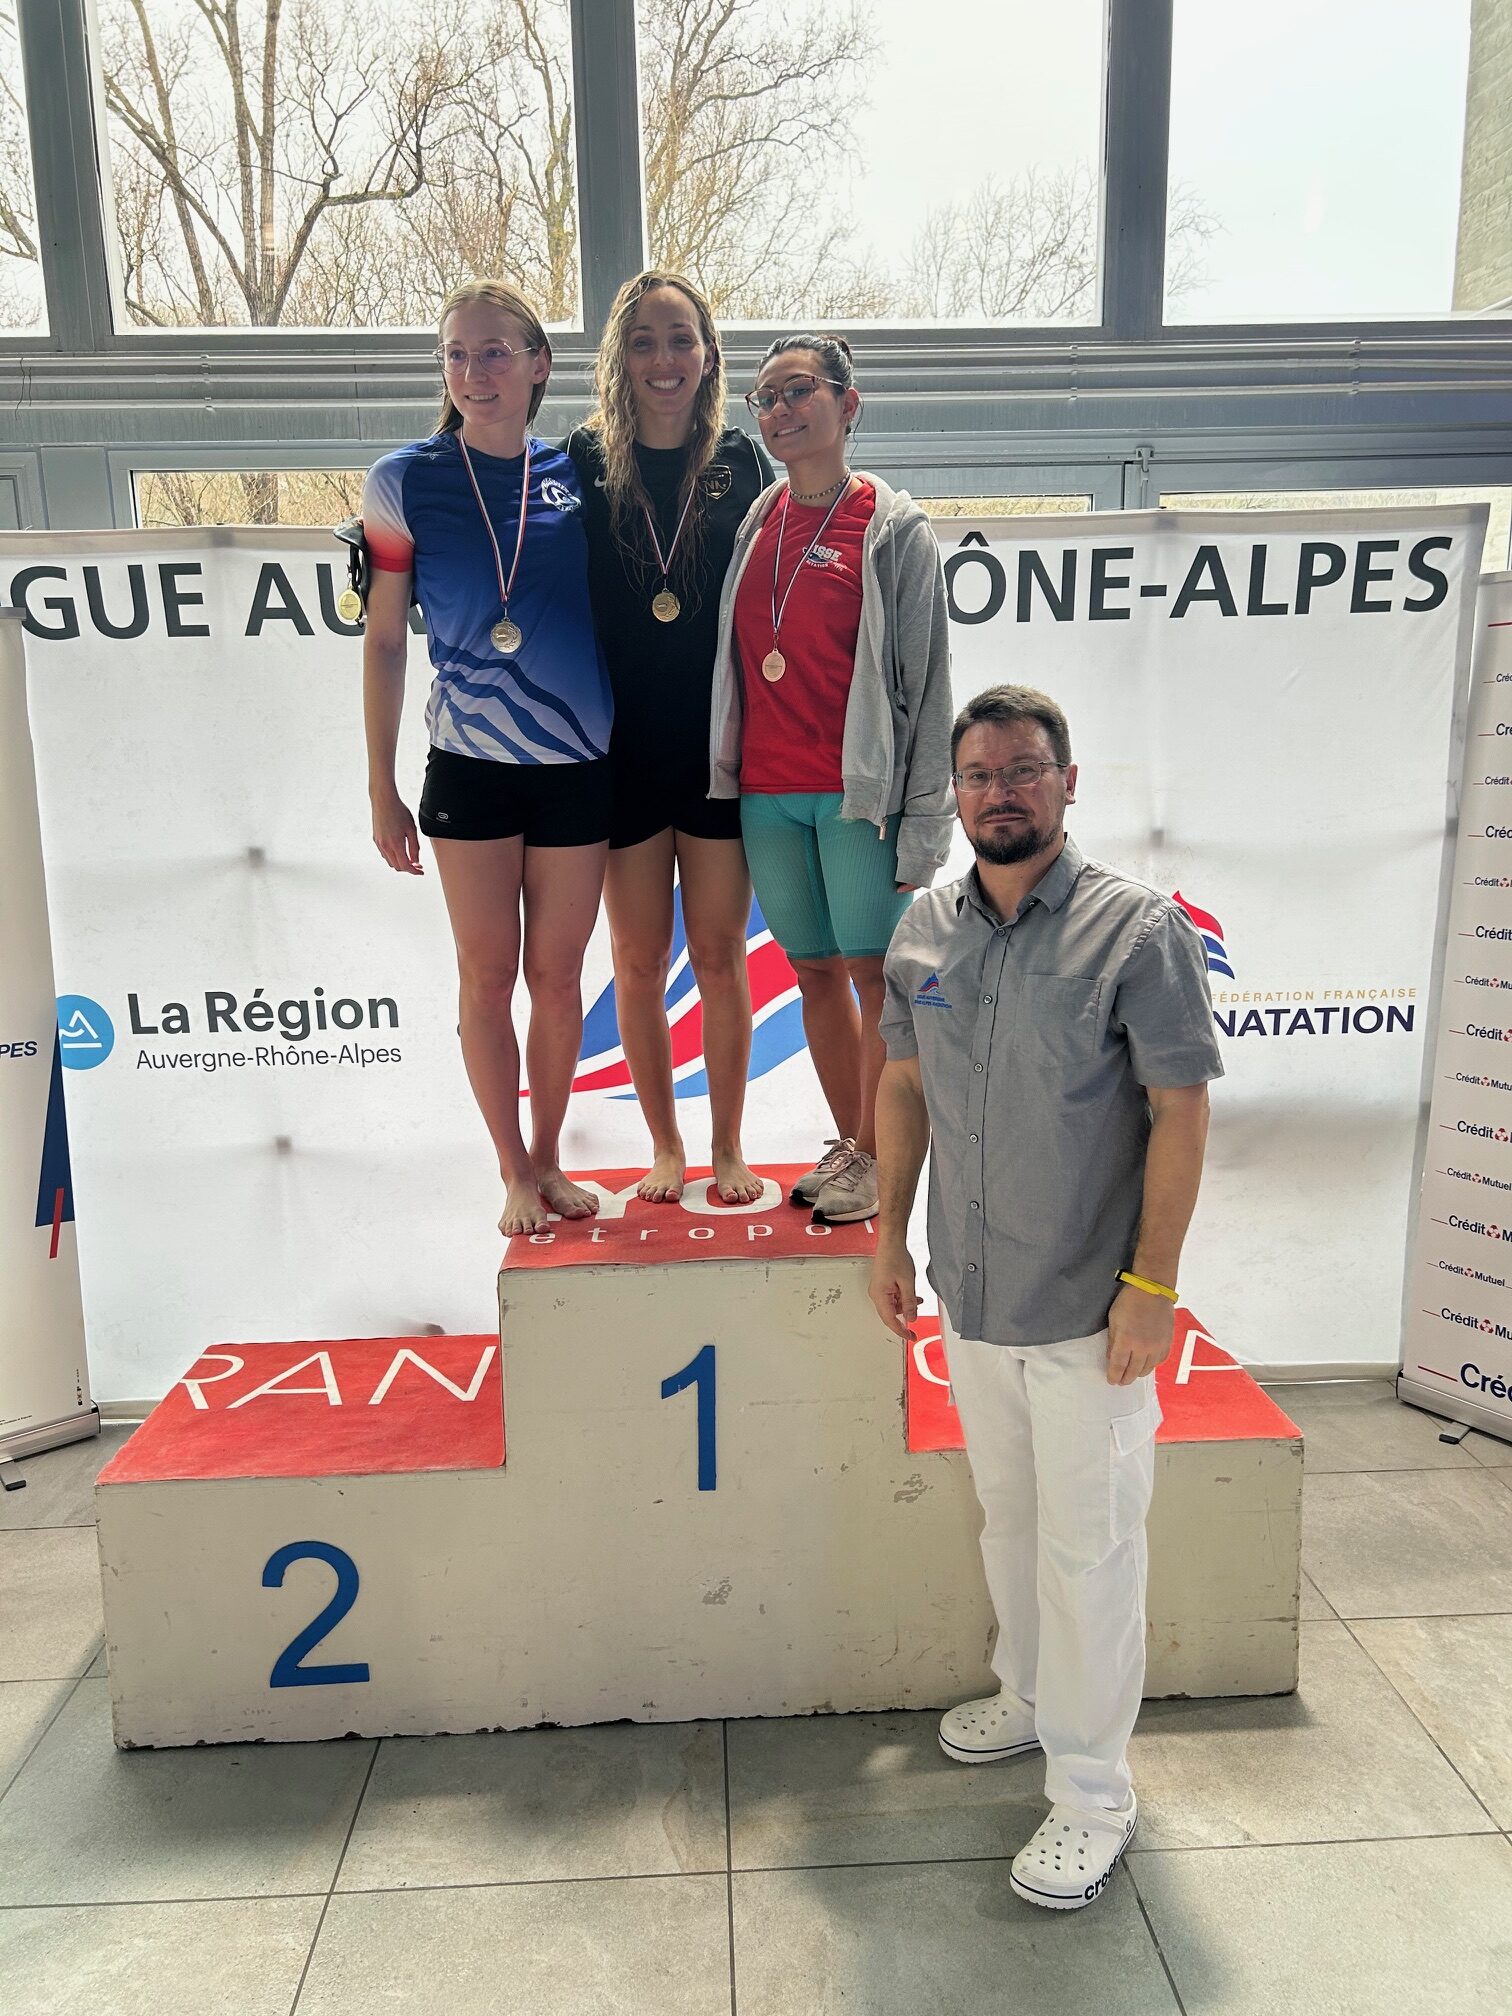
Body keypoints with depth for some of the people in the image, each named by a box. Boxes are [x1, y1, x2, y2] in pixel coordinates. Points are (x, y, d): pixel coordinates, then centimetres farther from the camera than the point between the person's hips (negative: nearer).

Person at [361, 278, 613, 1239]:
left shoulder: (577, 474, 3)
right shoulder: (405, 480, -1)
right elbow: (384, 642, 1)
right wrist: (381, 788, 0)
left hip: (579, 765, 1)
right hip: (470, 765, -1)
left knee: (556, 972, 9)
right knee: (489, 975, 5)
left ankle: (549, 1160, 26)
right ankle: (516, 1173, 21)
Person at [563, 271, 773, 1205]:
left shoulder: (741, 460, 2)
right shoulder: (585, 460, 1)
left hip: (720, 747, 0)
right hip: (622, 751, 0)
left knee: (720, 955, 6)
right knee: (640, 961, 8)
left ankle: (729, 1147, 22)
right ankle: (665, 1146, 25)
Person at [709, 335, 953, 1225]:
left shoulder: (895, 528, -2)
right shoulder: (753, 524, 12)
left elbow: (927, 680, -5)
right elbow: (727, 659, 15)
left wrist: (922, 818, -11)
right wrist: (720, 774, 9)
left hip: (857, 792, -5)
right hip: (765, 793, 5)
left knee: (875, 974, 1)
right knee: (815, 971, 11)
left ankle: (879, 1159, 14)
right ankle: (848, 1141, 24)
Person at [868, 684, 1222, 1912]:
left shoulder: (1139, 930, -14)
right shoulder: (923, 933, 1)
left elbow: (1181, 1111, -14)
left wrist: (1152, 1284, -16)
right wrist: (890, 1235, 9)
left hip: (1088, 1311, -5)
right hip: (972, 1299, 5)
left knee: (1090, 1545, 7)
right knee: (1006, 1515, 22)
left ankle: (1094, 1791, 25)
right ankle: (1032, 1697, 46)